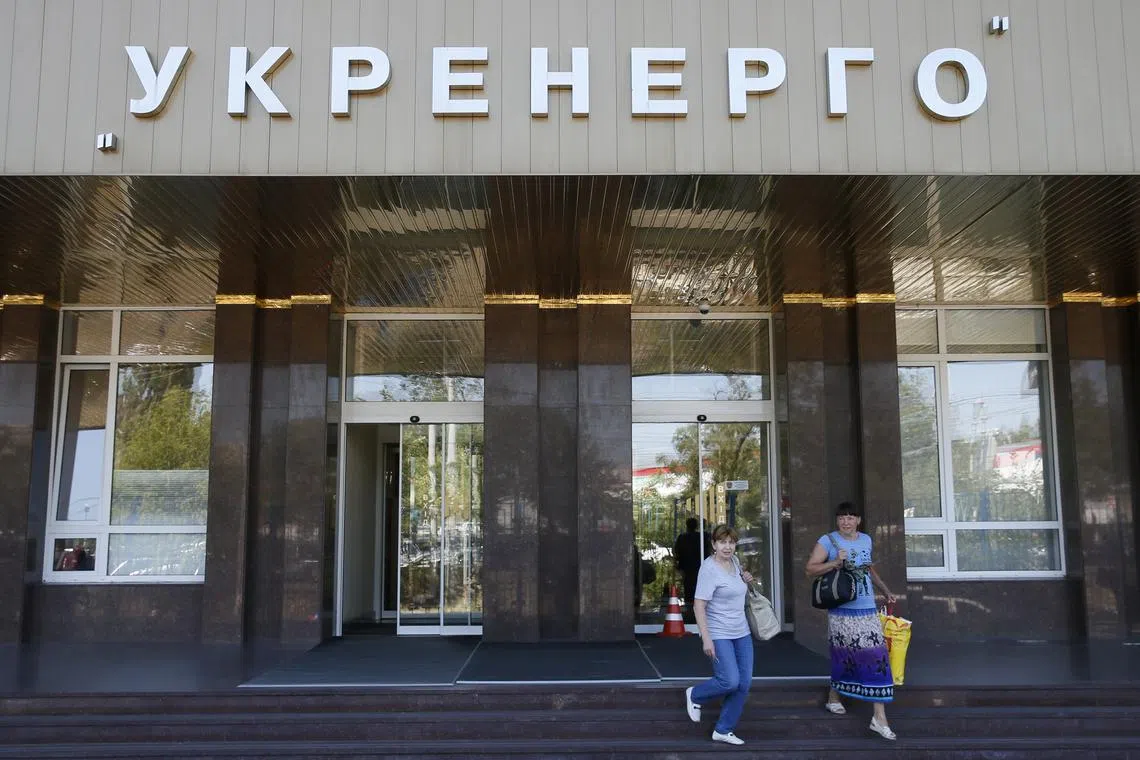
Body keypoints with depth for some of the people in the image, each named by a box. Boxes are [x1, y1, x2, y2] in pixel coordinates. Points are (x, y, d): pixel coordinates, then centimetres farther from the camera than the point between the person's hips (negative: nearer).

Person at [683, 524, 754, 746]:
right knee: (730, 682, -15)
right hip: (719, 635, -8)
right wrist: (706, 639, -24)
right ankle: (695, 695, 15)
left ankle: (723, 730, 18)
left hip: (742, 633, 8)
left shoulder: (734, 561, 7)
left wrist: (745, 579, 7)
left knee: (744, 683, 5)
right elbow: (699, 606, -19)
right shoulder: (709, 569, -17)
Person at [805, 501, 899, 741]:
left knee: (876, 656, -3)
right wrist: (835, 562, -20)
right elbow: (810, 569, -9)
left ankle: (879, 717, 1)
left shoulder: (866, 540, 12)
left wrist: (886, 591, 24)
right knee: (844, 656, 4)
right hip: (842, 611, -4)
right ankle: (833, 698, 31)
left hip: (868, 610, 4)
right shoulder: (827, 541, -5)